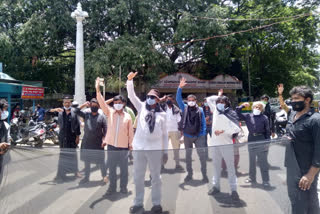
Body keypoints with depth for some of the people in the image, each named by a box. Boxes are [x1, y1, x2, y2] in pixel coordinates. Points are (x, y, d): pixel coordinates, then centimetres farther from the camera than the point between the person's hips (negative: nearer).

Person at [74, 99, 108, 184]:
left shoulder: (102, 117, -1)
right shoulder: (86, 115, 6)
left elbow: (105, 130, -2)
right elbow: (76, 111, 5)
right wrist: (84, 104, -1)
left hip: (98, 143, -3)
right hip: (86, 142, 3)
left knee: (100, 161, 2)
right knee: (86, 161, 13)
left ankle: (104, 176, 17)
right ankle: (86, 177, 27)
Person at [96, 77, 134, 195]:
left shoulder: (128, 116, -1)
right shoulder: (110, 112, 1)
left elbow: (130, 131, 2)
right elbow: (102, 102, -11)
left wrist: (131, 144, 2)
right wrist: (98, 90, -23)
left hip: (123, 146, -1)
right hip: (111, 145, 1)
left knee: (123, 168, 9)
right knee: (111, 168, 11)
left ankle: (123, 187, 24)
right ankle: (112, 187, 26)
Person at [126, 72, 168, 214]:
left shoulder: (162, 114, 6)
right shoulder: (141, 107, 9)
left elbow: (165, 134, 6)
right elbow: (131, 95, 0)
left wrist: (165, 151, 3)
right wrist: (130, 80, -13)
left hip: (155, 149, -1)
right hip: (138, 148, 2)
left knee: (155, 177, 9)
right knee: (138, 177, 10)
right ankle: (138, 203, 25)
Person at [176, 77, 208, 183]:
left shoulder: (200, 110, 2)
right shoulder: (184, 108, 3)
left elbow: (203, 123, 2)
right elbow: (178, 99, -9)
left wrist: (203, 134, -7)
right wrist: (180, 88, -21)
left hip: (199, 136, -1)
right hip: (187, 136, 2)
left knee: (202, 155, -4)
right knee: (188, 155, 12)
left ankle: (204, 174, 10)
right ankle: (189, 174, 27)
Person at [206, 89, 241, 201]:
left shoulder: (231, 113, -6)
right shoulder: (216, 110, 9)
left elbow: (237, 128, -15)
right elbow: (209, 99, 22)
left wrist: (223, 131, -18)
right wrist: (219, 96, 18)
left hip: (226, 143, -5)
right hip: (215, 143, 5)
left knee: (230, 166, 1)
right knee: (216, 165, 14)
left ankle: (233, 189, 7)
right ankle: (216, 186, 25)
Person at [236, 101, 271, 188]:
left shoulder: (264, 118, -1)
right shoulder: (248, 116, 6)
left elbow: (267, 131, -1)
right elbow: (237, 113, 8)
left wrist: (267, 142, -5)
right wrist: (242, 106, -4)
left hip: (261, 141, -3)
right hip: (251, 140, 3)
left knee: (263, 162, 1)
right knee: (252, 161, 15)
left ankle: (266, 181, 10)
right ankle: (252, 179, 29)